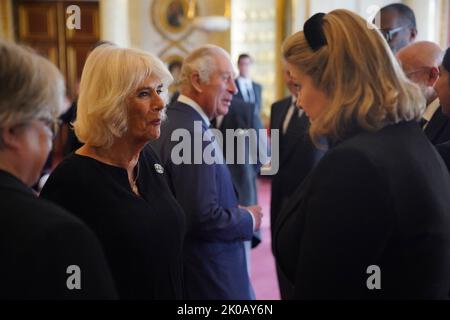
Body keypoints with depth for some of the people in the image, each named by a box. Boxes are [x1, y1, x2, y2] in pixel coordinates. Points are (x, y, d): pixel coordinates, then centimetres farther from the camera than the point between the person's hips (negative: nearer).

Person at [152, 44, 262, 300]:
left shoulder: (172, 123, 5)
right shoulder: (194, 134, -23)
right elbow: (204, 217, -28)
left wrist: (238, 212, 8)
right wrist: (249, 219, -11)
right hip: (209, 277, -9)